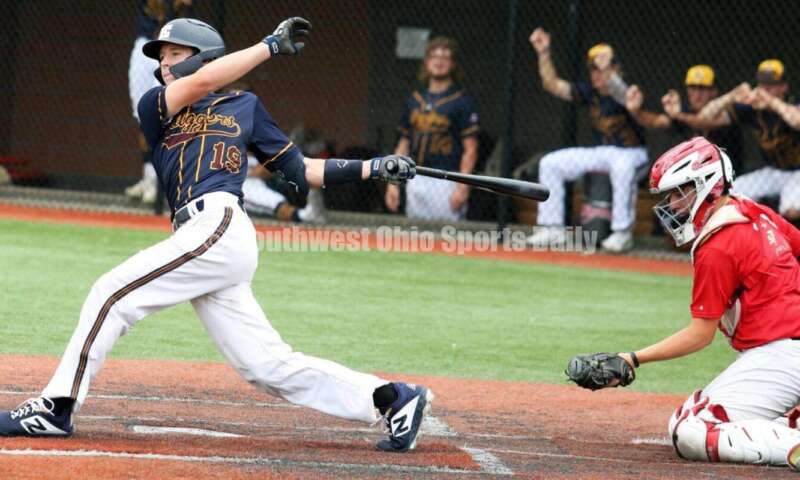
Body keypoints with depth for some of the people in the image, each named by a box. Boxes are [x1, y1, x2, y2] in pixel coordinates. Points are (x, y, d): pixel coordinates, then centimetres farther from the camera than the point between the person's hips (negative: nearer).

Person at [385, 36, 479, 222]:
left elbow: (470, 149, -8)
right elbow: (404, 145, 18)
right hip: (415, 183, 6)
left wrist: (462, 187, -16)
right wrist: (393, 182, 11)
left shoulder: (461, 101, -3)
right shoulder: (414, 100, 14)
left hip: (445, 182, -6)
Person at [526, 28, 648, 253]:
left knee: (622, 166, -43)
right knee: (550, 163, -3)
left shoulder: (627, 93, -20)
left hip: (632, 152, -7)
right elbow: (553, 85, -4)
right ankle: (552, 228, -3)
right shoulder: (590, 92, -1)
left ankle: (623, 232, -34)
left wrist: (607, 71, -67)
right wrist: (544, 53, -16)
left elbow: (621, 93, -46)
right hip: (601, 152, 7)